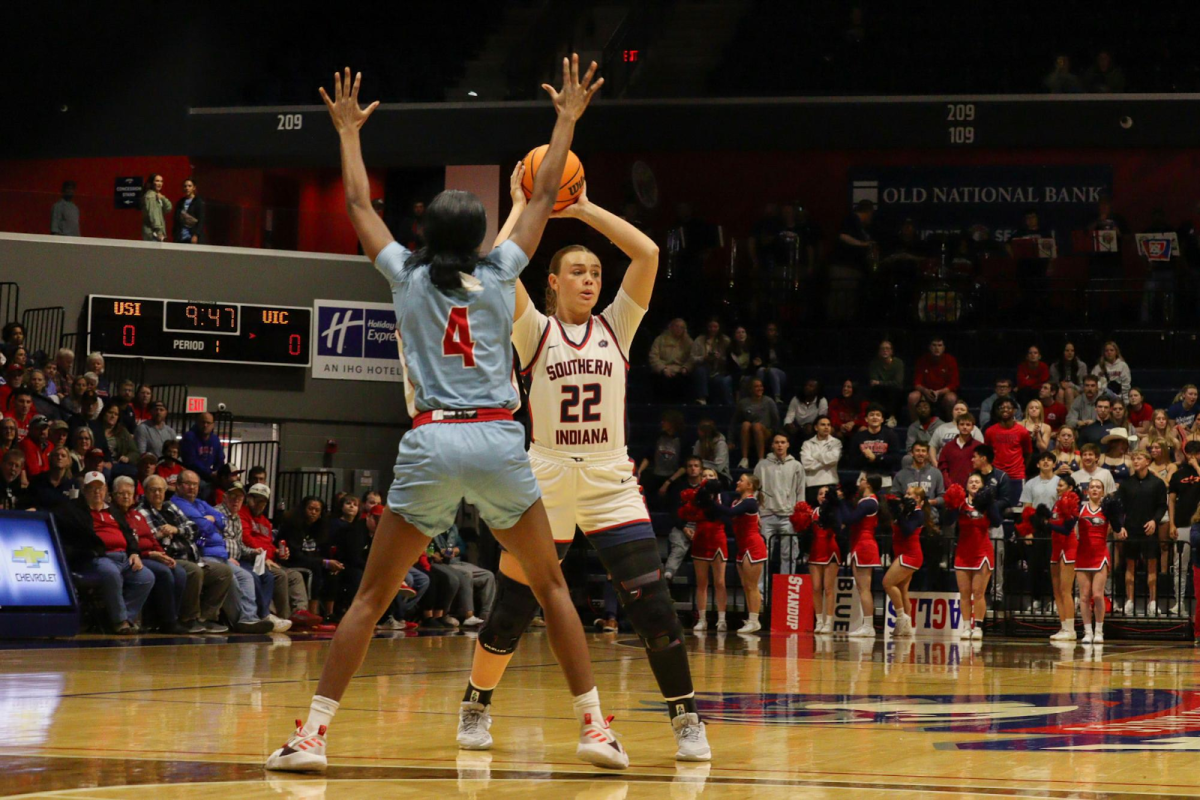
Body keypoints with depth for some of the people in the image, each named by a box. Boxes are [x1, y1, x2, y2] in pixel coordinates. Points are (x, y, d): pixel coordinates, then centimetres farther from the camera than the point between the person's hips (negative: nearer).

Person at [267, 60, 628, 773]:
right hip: (499, 442, 0)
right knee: (550, 585, 12)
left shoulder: (407, 275, 10)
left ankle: (313, 732, -3)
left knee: (373, 596, 5)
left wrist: (350, 132, 37)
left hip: (431, 444, 0)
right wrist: (568, 120, 31)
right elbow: (544, 197, 21)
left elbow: (360, 205, 24)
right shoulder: (500, 274, 9)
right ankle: (595, 726, 5)